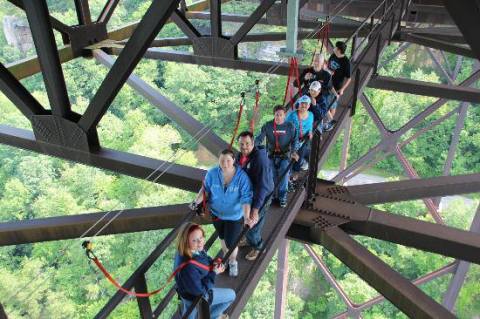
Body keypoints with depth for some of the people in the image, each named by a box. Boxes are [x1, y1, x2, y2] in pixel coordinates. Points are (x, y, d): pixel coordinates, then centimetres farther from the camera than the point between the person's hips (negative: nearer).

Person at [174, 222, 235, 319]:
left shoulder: (194, 250, -19)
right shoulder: (188, 267, -44)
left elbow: (206, 259, 3)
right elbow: (199, 290, -31)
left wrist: (214, 264, -16)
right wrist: (214, 273, -23)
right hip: (195, 296, -7)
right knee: (231, 295, 11)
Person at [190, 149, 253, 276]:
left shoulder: (242, 176, -27)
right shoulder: (212, 173, -21)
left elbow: (246, 199, -27)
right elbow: (205, 189, -4)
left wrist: (247, 217, -39)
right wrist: (196, 202, -17)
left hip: (235, 215, -3)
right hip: (217, 213, 3)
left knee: (231, 242, 6)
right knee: (222, 237, 27)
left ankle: (233, 262, 42)